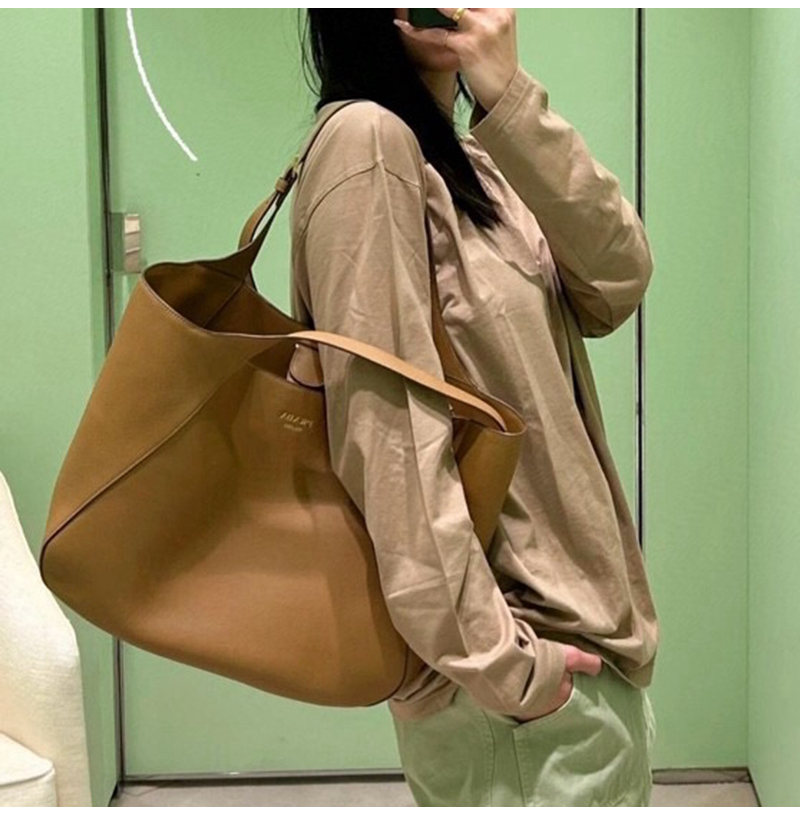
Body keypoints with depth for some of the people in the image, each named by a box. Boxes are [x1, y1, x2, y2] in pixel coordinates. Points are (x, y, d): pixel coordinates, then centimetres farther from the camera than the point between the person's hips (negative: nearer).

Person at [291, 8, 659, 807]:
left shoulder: (472, 160, 12)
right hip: (522, 644, -9)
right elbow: (389, 428, -22)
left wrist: (509, 99, -12)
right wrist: (494, 655, -22)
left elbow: (615, 286, -3)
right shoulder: (370, 141, -15)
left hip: (569, 617, 9)